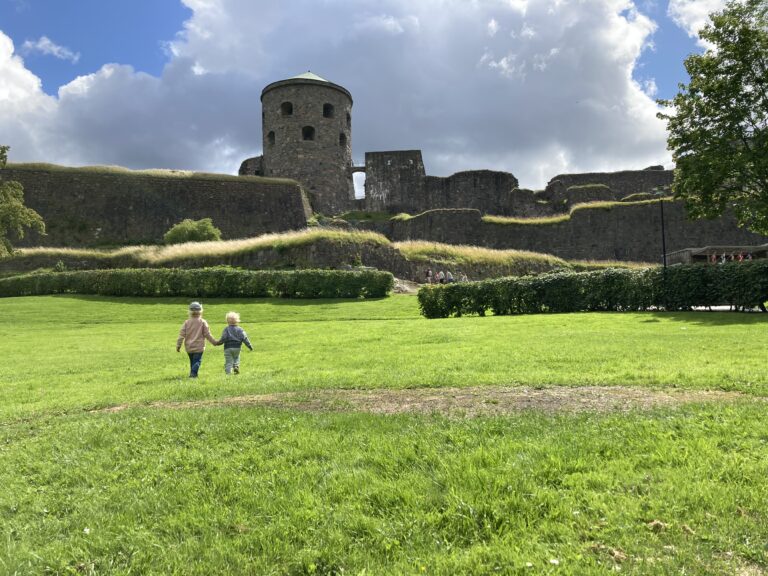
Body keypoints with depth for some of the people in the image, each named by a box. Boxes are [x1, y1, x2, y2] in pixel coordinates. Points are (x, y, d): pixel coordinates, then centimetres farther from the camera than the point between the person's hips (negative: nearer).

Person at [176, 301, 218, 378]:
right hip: (199, 347, -3)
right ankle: (193, 373, -22)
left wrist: (178, 345, 5)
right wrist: (214, 342, 8)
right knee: (197, 361, -4)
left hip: (189, 347, 3)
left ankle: (192, 373, 19)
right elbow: (207, 334, -2)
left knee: (192, 361, 17)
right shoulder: (203, 322, -4)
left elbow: (182, 335, 0)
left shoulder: (187, 322, 2)